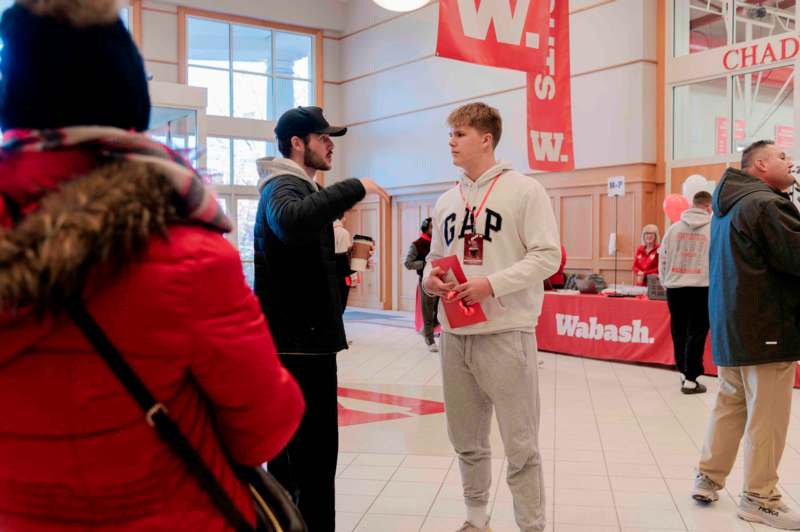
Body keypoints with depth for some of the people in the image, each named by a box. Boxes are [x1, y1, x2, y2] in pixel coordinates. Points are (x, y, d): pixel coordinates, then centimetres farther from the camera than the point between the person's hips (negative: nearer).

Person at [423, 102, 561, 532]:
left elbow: (547, 256, -10)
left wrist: (492, 283, -20)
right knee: (467, 442, 16)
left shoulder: (523, 190, -4)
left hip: (506, 334, -6)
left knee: (520, 446, 1)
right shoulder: (446, 201, 14)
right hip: (456, 335, 6)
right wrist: (429, 279, -2)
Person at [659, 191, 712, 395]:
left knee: (679, 332, 14)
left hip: (675, 287, 3)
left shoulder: (674, 228, 7)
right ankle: (690, 380, 2)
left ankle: (684, 372, 26)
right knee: (696, 334, 1)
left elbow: (662, 259, 8)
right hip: (701, 288, -3)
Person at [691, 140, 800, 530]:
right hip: (766, 329, -9)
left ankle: (708, 478, 24)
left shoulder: (727, 206, 15)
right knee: (766, 417, 0)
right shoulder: (767, 204, -15)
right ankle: (759, 498, 8)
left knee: (730, 405, 17)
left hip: (729, 328, 9)